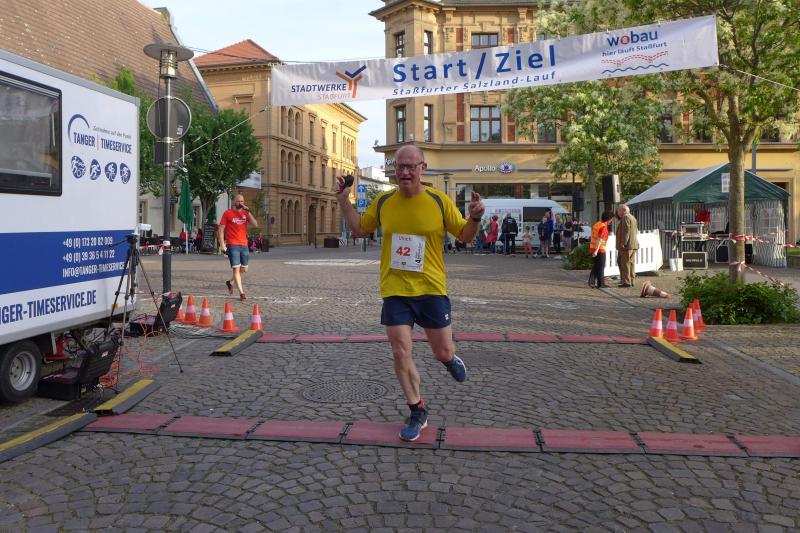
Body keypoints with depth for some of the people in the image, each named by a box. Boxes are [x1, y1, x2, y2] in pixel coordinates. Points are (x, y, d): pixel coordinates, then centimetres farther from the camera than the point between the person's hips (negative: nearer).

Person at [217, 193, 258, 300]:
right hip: (232, 245, -5)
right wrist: (222, 244, -11)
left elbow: (255, 225, -3)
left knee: (244, 269, 14)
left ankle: (230, 282, 38)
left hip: (244, 245, 5)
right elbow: (221, 229, -2)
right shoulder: (227, 213, -1)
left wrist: (248, 211, -8)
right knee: (236, 269, -8)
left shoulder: (245, 213, 10)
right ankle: (241, 293, -6)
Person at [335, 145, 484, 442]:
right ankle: (417, 413, 19)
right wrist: (344, 202, 5)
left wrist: (474, 218, -17)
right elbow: (359, 228, 17)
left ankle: (449, 358, 47)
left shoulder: (439, 201, -5)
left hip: (431, 289, -1)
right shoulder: (383, 202, 2)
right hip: (394, 291, 2)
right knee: (400, 354, -1)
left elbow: (465, 236, 2)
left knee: (443, 353, 6)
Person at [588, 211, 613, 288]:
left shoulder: (597, 224, 9)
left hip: (592, 248, 8)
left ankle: (591, 282, 8)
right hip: (600, 250, -8)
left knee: (595, 266, 15)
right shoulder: (603, 227, -16)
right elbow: (599, 240, -23)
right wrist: (596, 251, -26)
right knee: (601, 267, 3)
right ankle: (600, 284, 9)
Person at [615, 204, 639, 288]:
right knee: (631, 263, 11)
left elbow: (626, 230, -20)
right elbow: (636, 231, 25)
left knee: (625, 263, -8)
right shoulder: (632, 217, 22)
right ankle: (632, 281, 14)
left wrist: (623, 243, -21)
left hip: (626, 245, -10)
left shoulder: (625, 217, -9)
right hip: (633, 245, 10)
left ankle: (626, 281, -9)